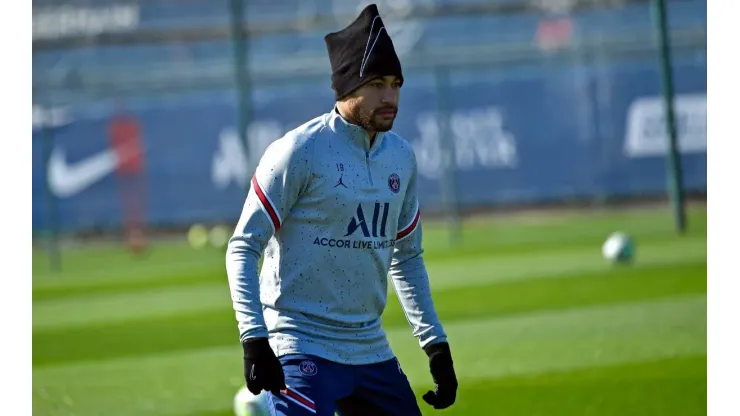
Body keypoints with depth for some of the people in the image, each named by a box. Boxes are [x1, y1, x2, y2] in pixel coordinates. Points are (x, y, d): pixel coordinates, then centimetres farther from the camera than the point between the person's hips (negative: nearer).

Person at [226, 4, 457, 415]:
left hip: (371, 349, 7)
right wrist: (254, 338, -21)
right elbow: (243, 247, -11)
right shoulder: (299, 151, -11)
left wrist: (436, 343, 17)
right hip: (301, 348, -7)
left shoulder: (402, 157, 10)